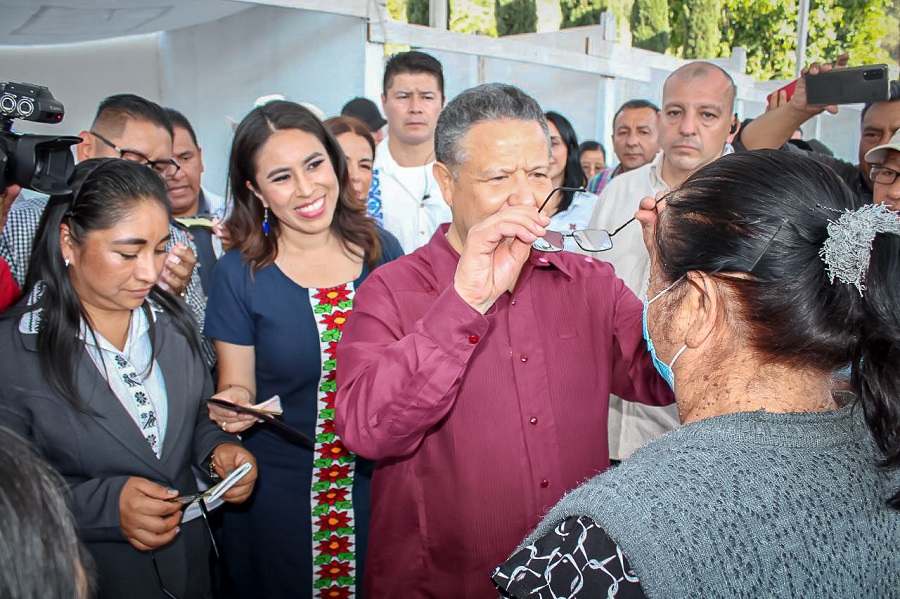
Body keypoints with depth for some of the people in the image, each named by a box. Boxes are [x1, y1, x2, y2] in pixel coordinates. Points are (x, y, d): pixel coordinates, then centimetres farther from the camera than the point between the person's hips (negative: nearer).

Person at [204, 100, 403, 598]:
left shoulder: (382, 250, -4)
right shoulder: (240, 274, -10)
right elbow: (236, 387, -3)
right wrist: (233, 404, -24)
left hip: (379, 484, 2)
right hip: (278, 494, -2)